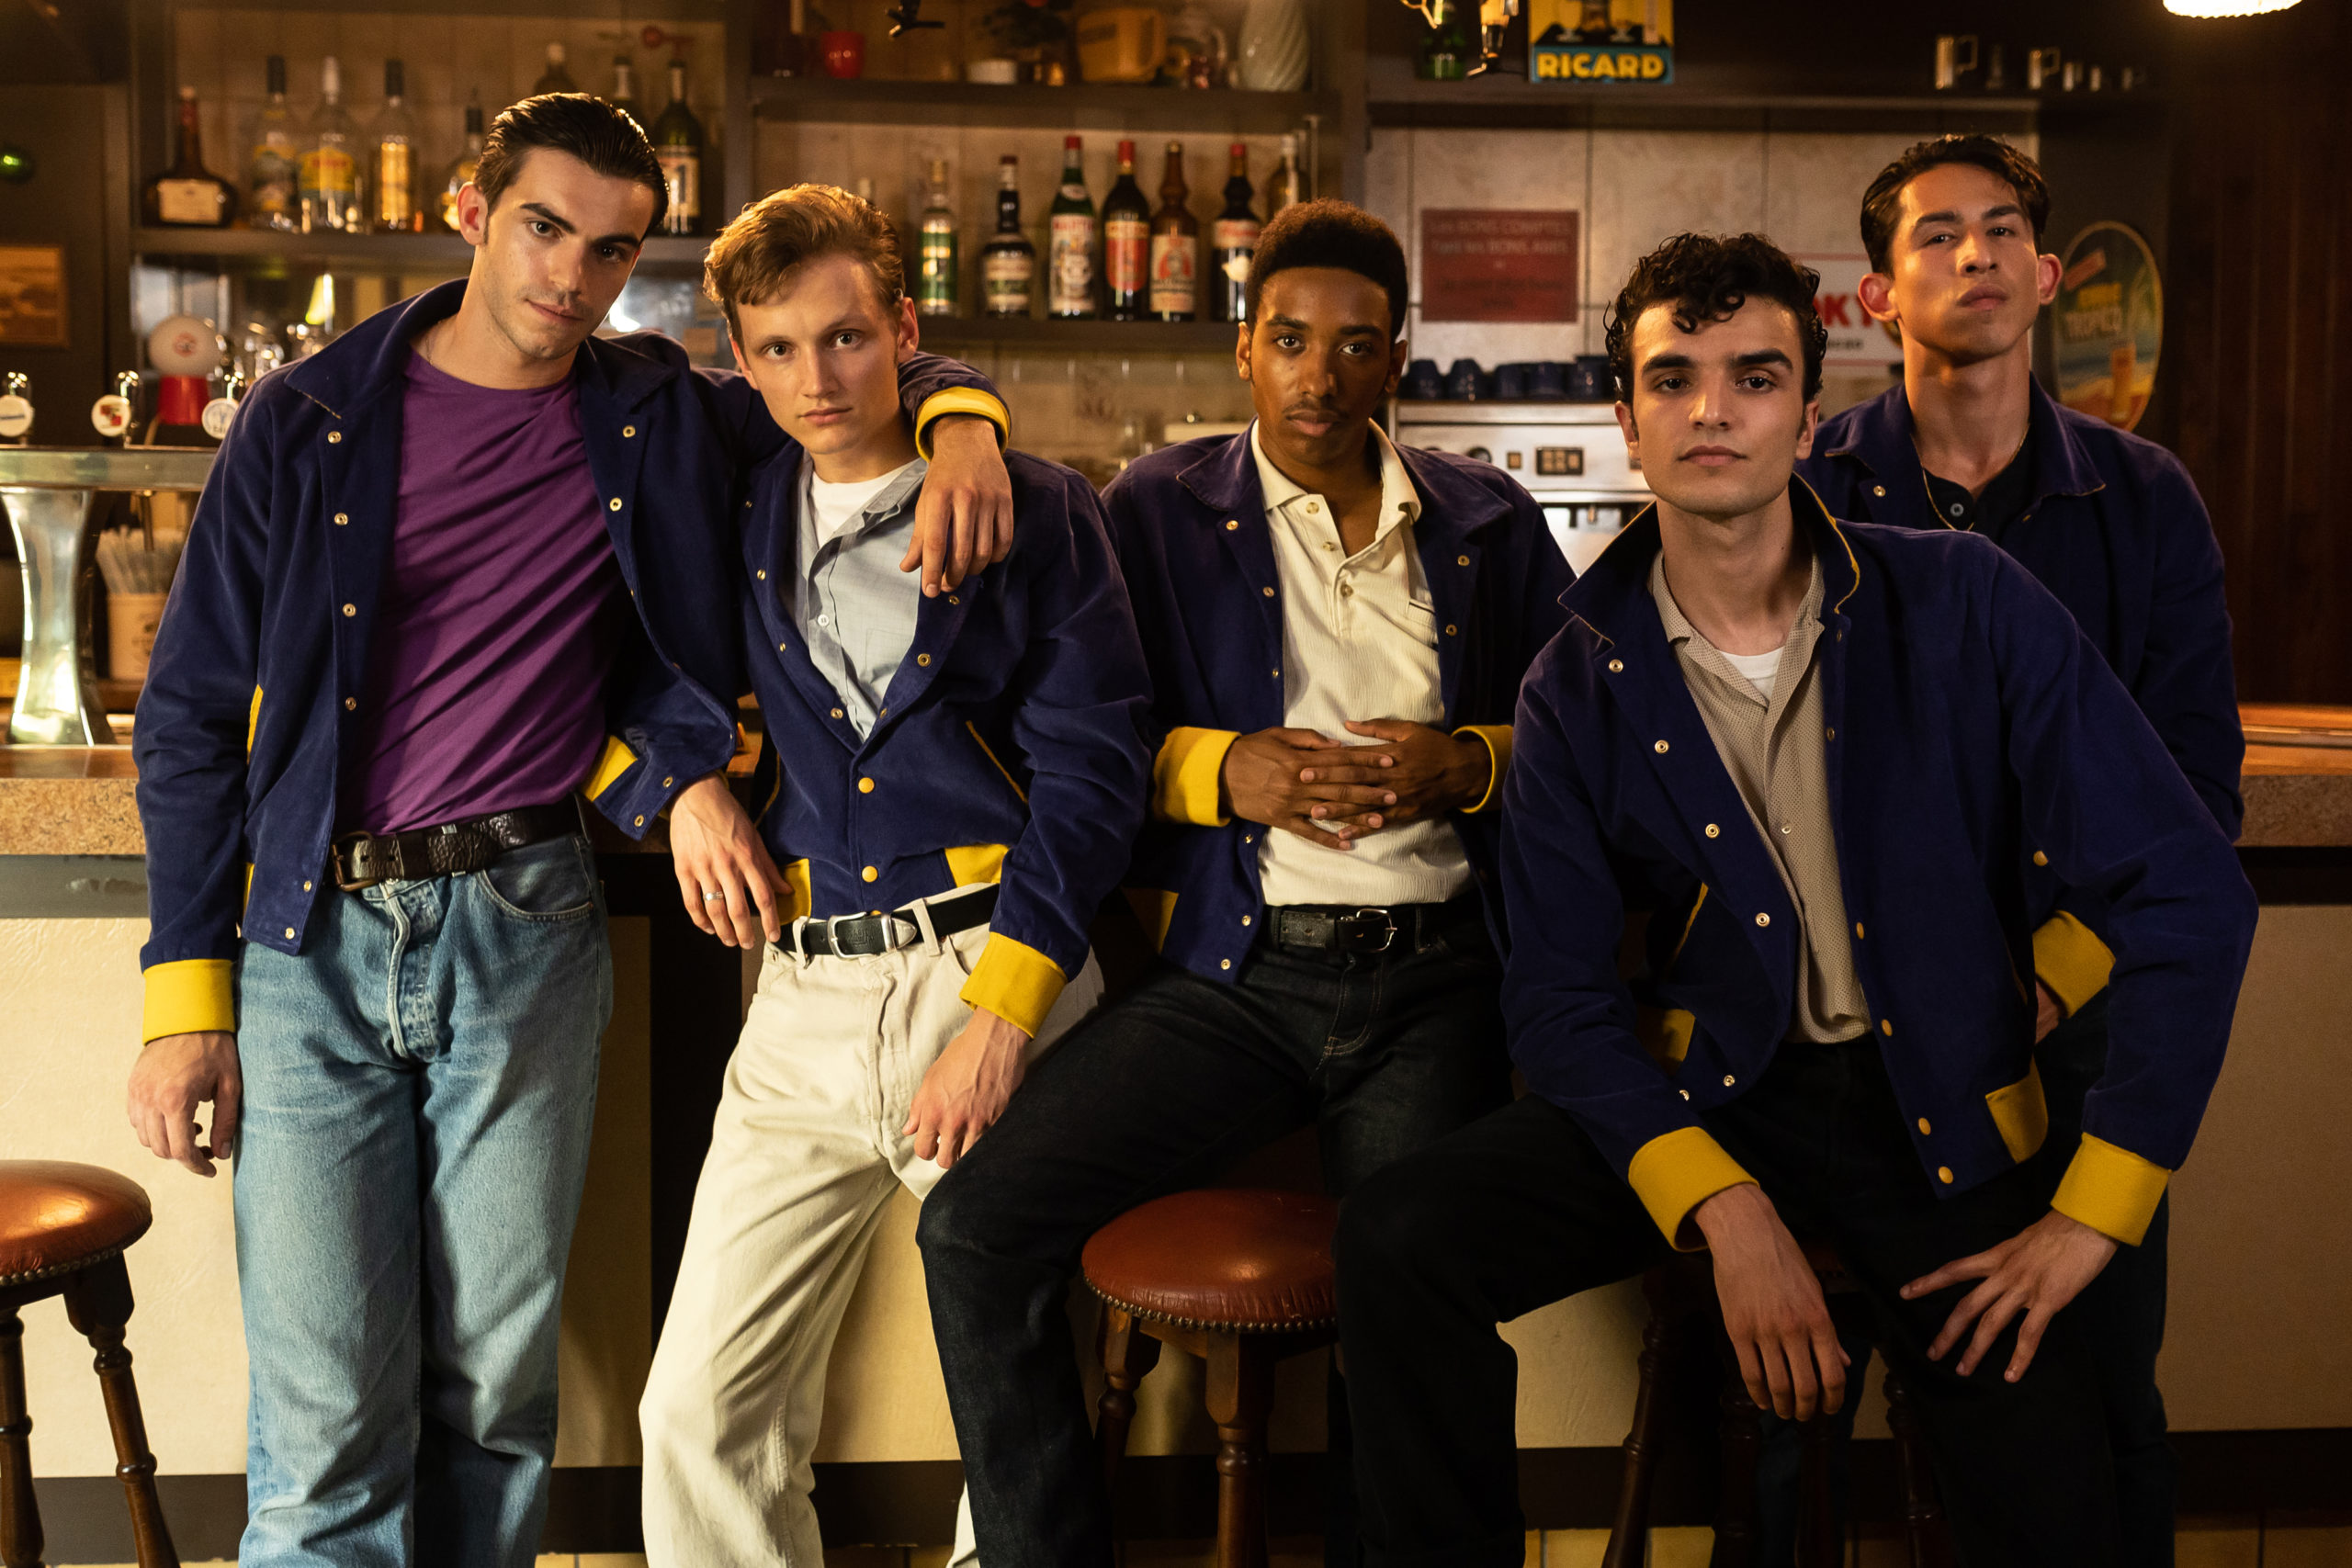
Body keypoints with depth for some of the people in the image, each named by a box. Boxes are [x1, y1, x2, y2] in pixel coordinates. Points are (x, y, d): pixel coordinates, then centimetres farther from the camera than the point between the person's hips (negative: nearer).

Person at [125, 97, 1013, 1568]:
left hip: (528, 933, 1)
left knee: (497, 1388, 9)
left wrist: (961, 417, -9)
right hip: (311, 936, -1)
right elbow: (193, 717, 5)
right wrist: (186, 995, 0)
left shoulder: (655, 418, 5)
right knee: (325, 1420, -1)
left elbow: (884, 371, 17)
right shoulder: (305, 424, 2)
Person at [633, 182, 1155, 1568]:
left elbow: (1094, 767, -3)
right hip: (807, 1004, 3)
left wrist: (999, 1017, -11)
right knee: (701, 1414, -1)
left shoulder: (1036, 510, 3)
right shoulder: (740, 512, 13)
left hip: (1000, 979, -3)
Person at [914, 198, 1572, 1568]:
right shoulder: (1161, 511, 11)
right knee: (976, 1220, -17)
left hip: (1431, 979, 0)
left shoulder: (1490, 523, 15)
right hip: (1233, 971, 0)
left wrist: (1465, 768, -5)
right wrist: (1221, 769, -8)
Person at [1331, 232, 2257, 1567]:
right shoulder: (1580, 690, -3)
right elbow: (1562, 998, -4)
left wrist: (2093, 1214, -12)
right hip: (1704, 1093, 1)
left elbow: (2191, 894, -9)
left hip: (1938, 1108, -1)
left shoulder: (1967, 608, -8)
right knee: (1400, 1238, -20)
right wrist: (1728, 1217, -19)